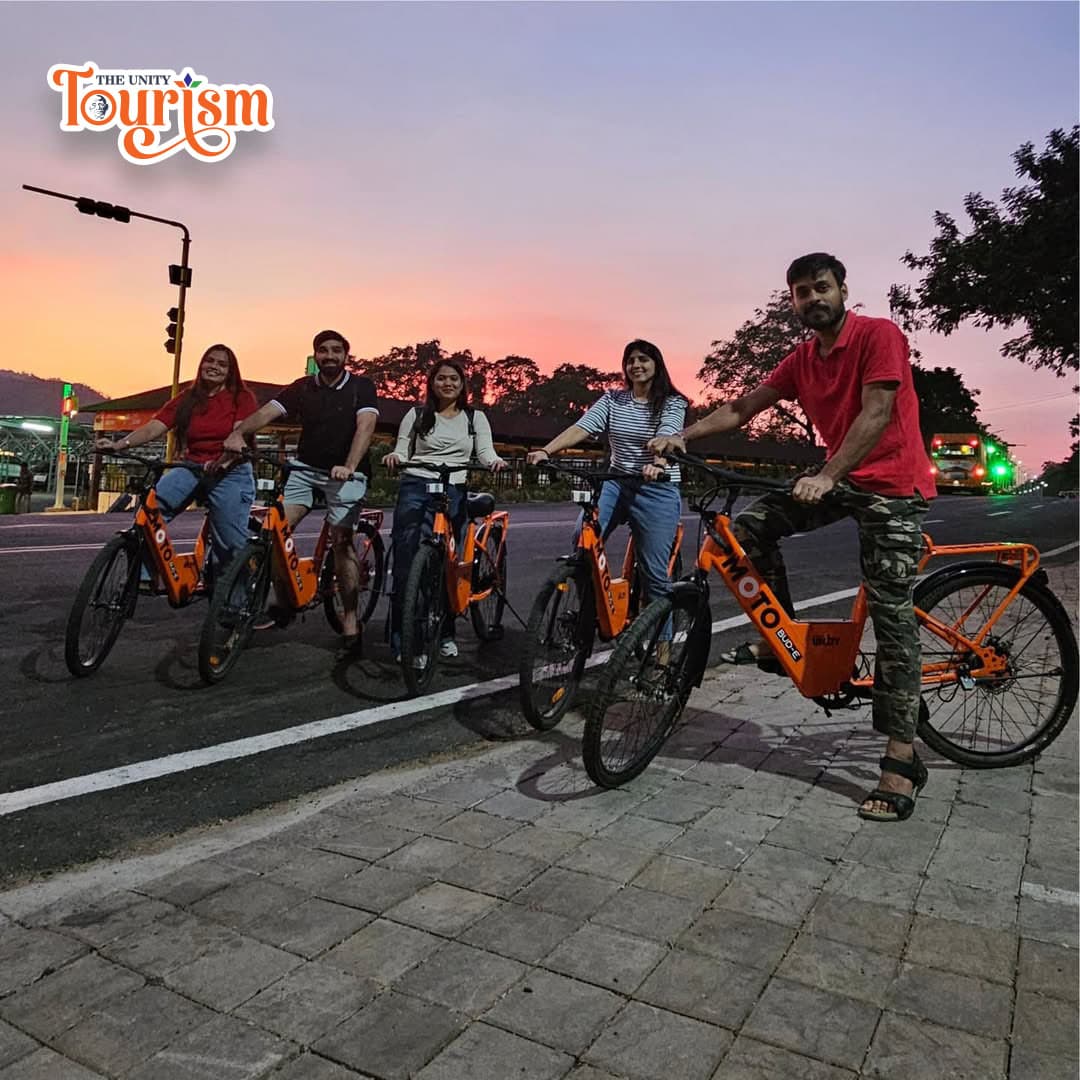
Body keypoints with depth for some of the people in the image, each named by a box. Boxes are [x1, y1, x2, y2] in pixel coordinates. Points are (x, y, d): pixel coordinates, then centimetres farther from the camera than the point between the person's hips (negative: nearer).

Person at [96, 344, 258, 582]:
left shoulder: (242, 398, 3)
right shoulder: (186, 400, 11)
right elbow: (152, 428, 0)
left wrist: (223, 460, -33)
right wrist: (119, 444, -18)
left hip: (230, 473, -3)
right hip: (191, 468, 3)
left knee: (231, 545, -6)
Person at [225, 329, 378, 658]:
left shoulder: (361, 387, -6)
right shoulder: (302, 387, 3)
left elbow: (365, 426, -21)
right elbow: (266, 412, -9)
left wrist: (349, 466, -37)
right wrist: (238, 432, -29)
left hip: (345, 472, -3)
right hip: (306, 467, 4)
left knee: (341, 539, -12)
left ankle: (351, 624, -6)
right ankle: (283, 601, 3)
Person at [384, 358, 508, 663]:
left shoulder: (475, 417, 15)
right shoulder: (417, 415, 13)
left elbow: (485, 451, 3)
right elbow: (402, 452, 8)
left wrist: (495, 461, -20)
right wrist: (394, 457, -15)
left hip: (455, 493, 1)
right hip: (416, 488, -1)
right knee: (406, 564, -10)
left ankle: (445, 634, 18)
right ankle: (401, 641, -6)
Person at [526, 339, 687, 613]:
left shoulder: (673, 403, 0)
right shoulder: (612, 399, 8)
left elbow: (666, 437, -20)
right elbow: (581, 427, -6)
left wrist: (657, 464, -43)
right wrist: (545, 451, -23)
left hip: (658, 490, -2)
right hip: (616, 484, 3)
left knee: (656, 574, -2)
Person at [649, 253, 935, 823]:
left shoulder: (879, 335, -13)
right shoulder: (801, 359, 6)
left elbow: (877, 414, -24)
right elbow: (743, 407, 5)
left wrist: (826, 475, -35)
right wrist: (683, 435, -9)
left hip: (893, 484, -7)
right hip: (840, 478, 7)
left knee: (892, 615, -10)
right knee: (750, 525, -8)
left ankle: (902, 762, -5)